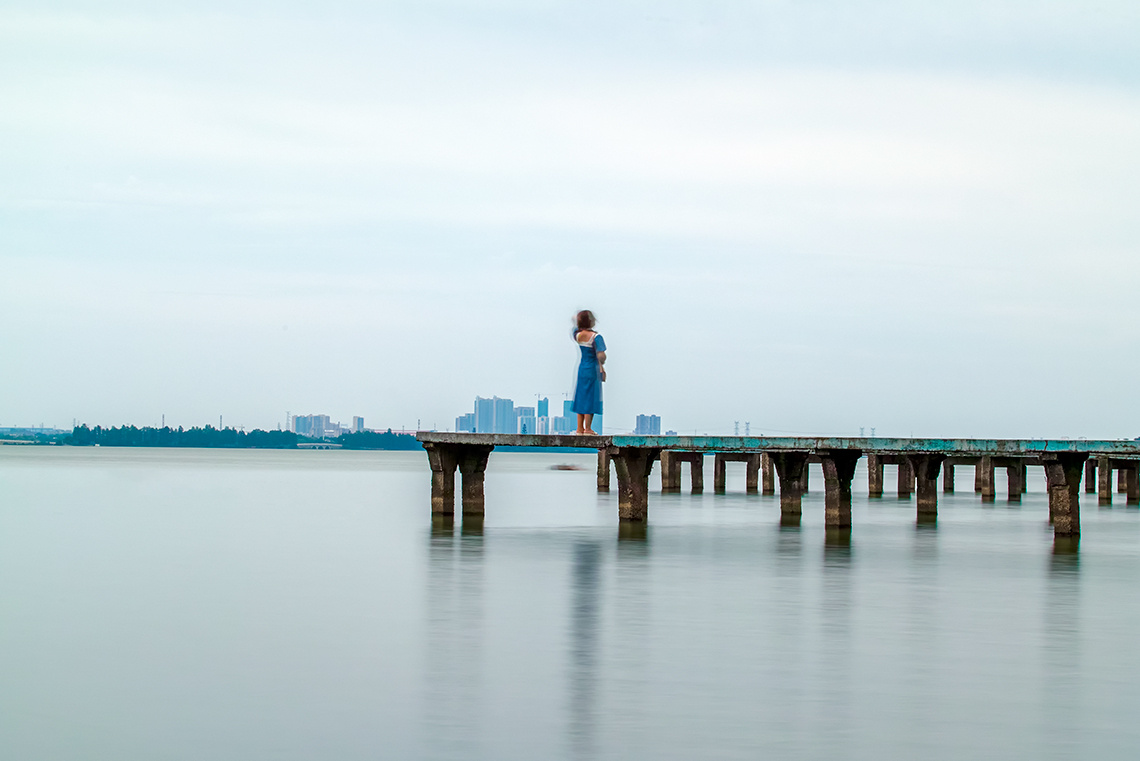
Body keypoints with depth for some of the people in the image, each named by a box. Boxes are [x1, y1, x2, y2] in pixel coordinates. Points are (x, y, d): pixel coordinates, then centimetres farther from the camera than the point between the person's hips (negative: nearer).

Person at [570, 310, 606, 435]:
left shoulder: (578, 335, -1)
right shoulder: (596, 337, -18)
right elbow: (601, 356, -24)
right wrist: (602, 364, -7)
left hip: (582, 368, 6)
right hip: (593, 369, -6)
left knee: (581, 397, 13)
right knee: (591, 397, 1)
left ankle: (580, 428, 15)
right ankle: (587, 428, 2)